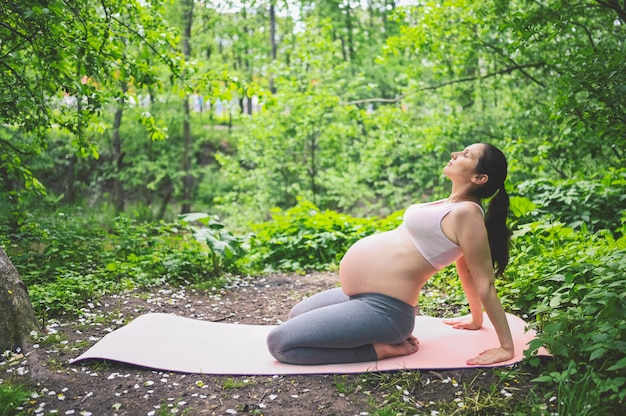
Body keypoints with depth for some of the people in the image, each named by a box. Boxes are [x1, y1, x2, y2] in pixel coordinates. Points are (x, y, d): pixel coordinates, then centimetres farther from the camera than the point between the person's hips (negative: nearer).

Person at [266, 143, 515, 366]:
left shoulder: (466, 212, -17)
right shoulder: (451, 206, 11)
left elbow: (485, 283, -15)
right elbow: (465, 267, 19)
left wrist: (506, 347, -13)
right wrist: (476, 319, 29)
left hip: (380, 307, -10)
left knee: (278, 342, -10)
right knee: (296, 316, 30)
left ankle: (381, 349, -5)